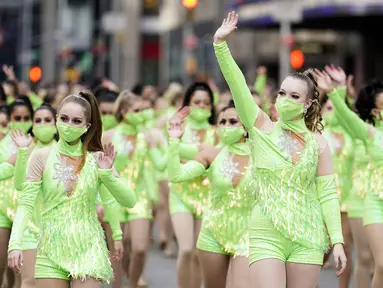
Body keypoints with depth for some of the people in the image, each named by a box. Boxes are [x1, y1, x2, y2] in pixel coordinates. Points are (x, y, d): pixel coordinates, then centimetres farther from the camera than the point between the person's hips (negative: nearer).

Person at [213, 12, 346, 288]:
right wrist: (221, 44, -19)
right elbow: (238, 86, -8)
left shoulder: (318, 143, 4)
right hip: (266, 236, -1)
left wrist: (337, 241, -5)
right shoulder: (262, 128, 3)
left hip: (307, 239, 1)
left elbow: (328, 194, 2)